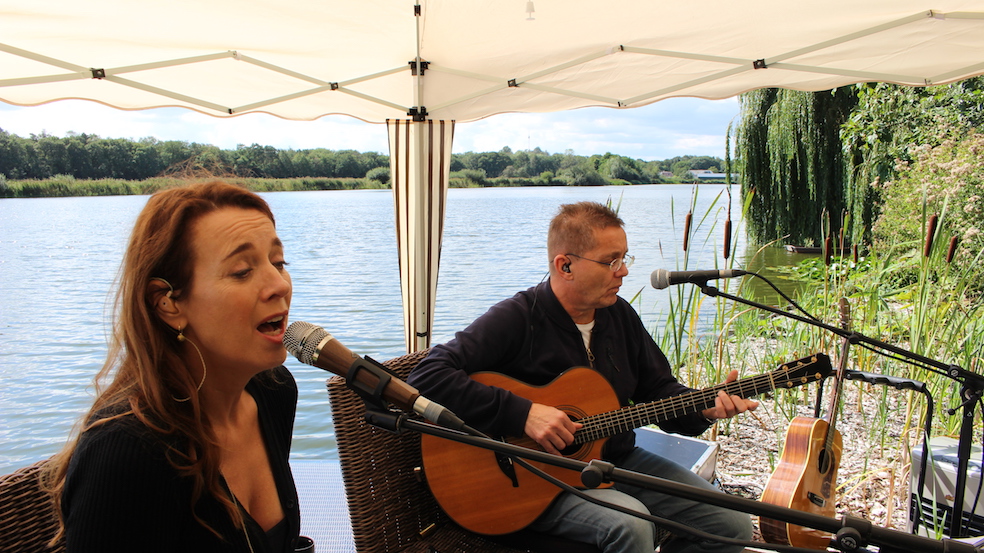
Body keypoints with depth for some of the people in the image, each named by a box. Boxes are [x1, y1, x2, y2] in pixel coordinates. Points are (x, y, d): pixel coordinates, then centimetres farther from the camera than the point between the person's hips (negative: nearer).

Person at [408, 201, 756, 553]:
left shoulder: (620, 316, 5)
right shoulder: (516, 320, -17)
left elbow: (658, 389, 13)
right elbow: (426, 378, -27)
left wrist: (705, 407, -9)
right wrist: (524, 414, -31)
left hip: (619, 459, 7)